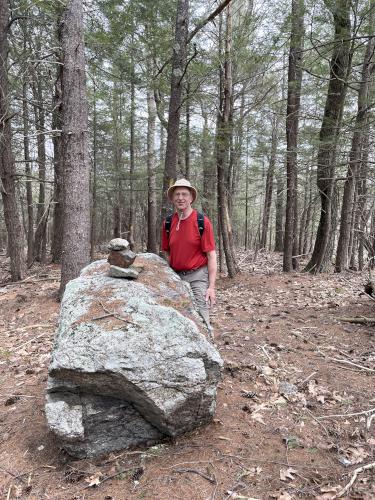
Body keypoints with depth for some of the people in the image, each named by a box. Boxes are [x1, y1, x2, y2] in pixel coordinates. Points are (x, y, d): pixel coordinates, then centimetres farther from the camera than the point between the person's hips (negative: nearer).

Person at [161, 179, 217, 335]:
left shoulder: (202, 222, -9)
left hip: (197, 277, -4)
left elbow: (211, 255, -9)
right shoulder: (168, 222, 4)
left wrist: (211, 287, -13)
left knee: (200, 319, -7)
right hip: (176, 276, 4)